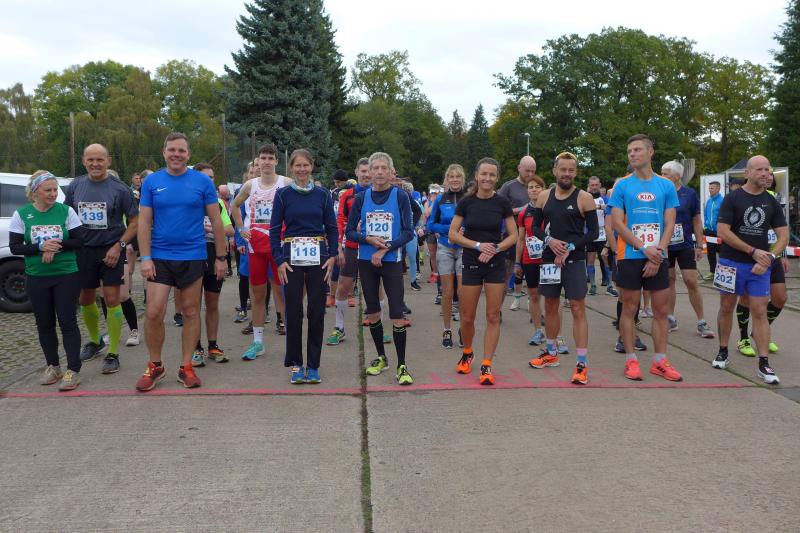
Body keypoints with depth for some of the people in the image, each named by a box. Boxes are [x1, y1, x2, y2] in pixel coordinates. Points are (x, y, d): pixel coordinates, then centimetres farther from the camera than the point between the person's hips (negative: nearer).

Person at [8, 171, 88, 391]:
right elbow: (14, 247, -2)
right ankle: (53, 366, 25)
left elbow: (81, 240, -5)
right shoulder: (21, 214, 0)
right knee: (44, 323, 11)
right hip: (36, 278, 2)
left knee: (67, 322, -3)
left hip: (67, 275, -2)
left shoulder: (66, 211, -3)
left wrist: (57, 246, -19)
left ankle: (73, 370, 1)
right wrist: (40, 247, -17)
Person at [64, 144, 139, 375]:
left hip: (110, 250, -4)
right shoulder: (74, 187, 4)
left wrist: (118, 246, -14)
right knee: (85, 300, 14)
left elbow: (134, 221, -4)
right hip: (83, 251, 4)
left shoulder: (119, 189, -6)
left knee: (112, 300, -5)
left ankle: (113, 354, 4)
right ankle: (95, 341, 36)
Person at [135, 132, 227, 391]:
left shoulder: (202, 181, -1)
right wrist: (145, 258, -6)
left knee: (190, 312, 7)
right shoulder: (151, 182, 2)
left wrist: (220, 257, 0)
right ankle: (155, 366, 15)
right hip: (160, 257, 0)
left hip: (193, 257, 0)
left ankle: (186, 367, 18)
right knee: (154, 313, -5)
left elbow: (216, 221, 2)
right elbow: (144, 222, 2)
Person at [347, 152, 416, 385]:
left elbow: (408, 232, -6)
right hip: (366, 261, 3)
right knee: (372, 313, 12)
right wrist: (369, 239, -14)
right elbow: (350, 231, 4)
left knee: (397, 315, -6)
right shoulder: (361, 198, 3)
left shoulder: (400, 197, -4)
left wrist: (385, 249, -16)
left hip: (391, 261, -3)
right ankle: (381, 357, 29)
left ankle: (402, 366, 2)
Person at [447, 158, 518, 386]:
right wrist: (479, 245, -16)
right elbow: (453, 234, -4)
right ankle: (467, 354, 32)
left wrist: (495, 248, -17)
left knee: (493, 316, 0)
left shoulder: (502, 202, -2)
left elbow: (513, 236, 0)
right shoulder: (466, 202, -3)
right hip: (471, 264, 0)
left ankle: (486, 366, 8)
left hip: (496, 264, 0)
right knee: (467, 317, 5)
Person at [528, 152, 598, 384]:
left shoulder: (584, 198, -5)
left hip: (574, 260, -4)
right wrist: (549, 240, -10)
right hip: (549, 259, 5)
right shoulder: (544, 197, 7)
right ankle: (551, 353, 33)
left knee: (578, 309, -6)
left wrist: (570, 247, -17)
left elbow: (593, 232, -6)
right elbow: (536, 226, 10)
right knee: (550, 306, 16)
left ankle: (581, 364, -2)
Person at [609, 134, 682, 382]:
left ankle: (660, 361, 15)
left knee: (661, 309, 5)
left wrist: (658, 253, -10)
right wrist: (644, 249, -13)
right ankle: (631, 360, 12)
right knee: (629, 308, 3)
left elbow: (669, 224, 3)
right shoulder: (622, 186, 1)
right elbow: (617, 223, -5)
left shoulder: (666, 186, 6)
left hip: (658, 258, 2)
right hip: (630, 257, -2)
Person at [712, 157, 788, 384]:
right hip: (731, 263, -2)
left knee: (760, 312, -1)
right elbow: (722, 231, -13)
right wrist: (753, 251, -15)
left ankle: (764, 364, 0)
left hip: (760, 266, 2)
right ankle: (723, 353, 24)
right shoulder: (732, 198, -4)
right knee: (726, 308, 9)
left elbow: (783, 236, 5)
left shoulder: (772, 202, 6)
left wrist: (769, 257, -13)